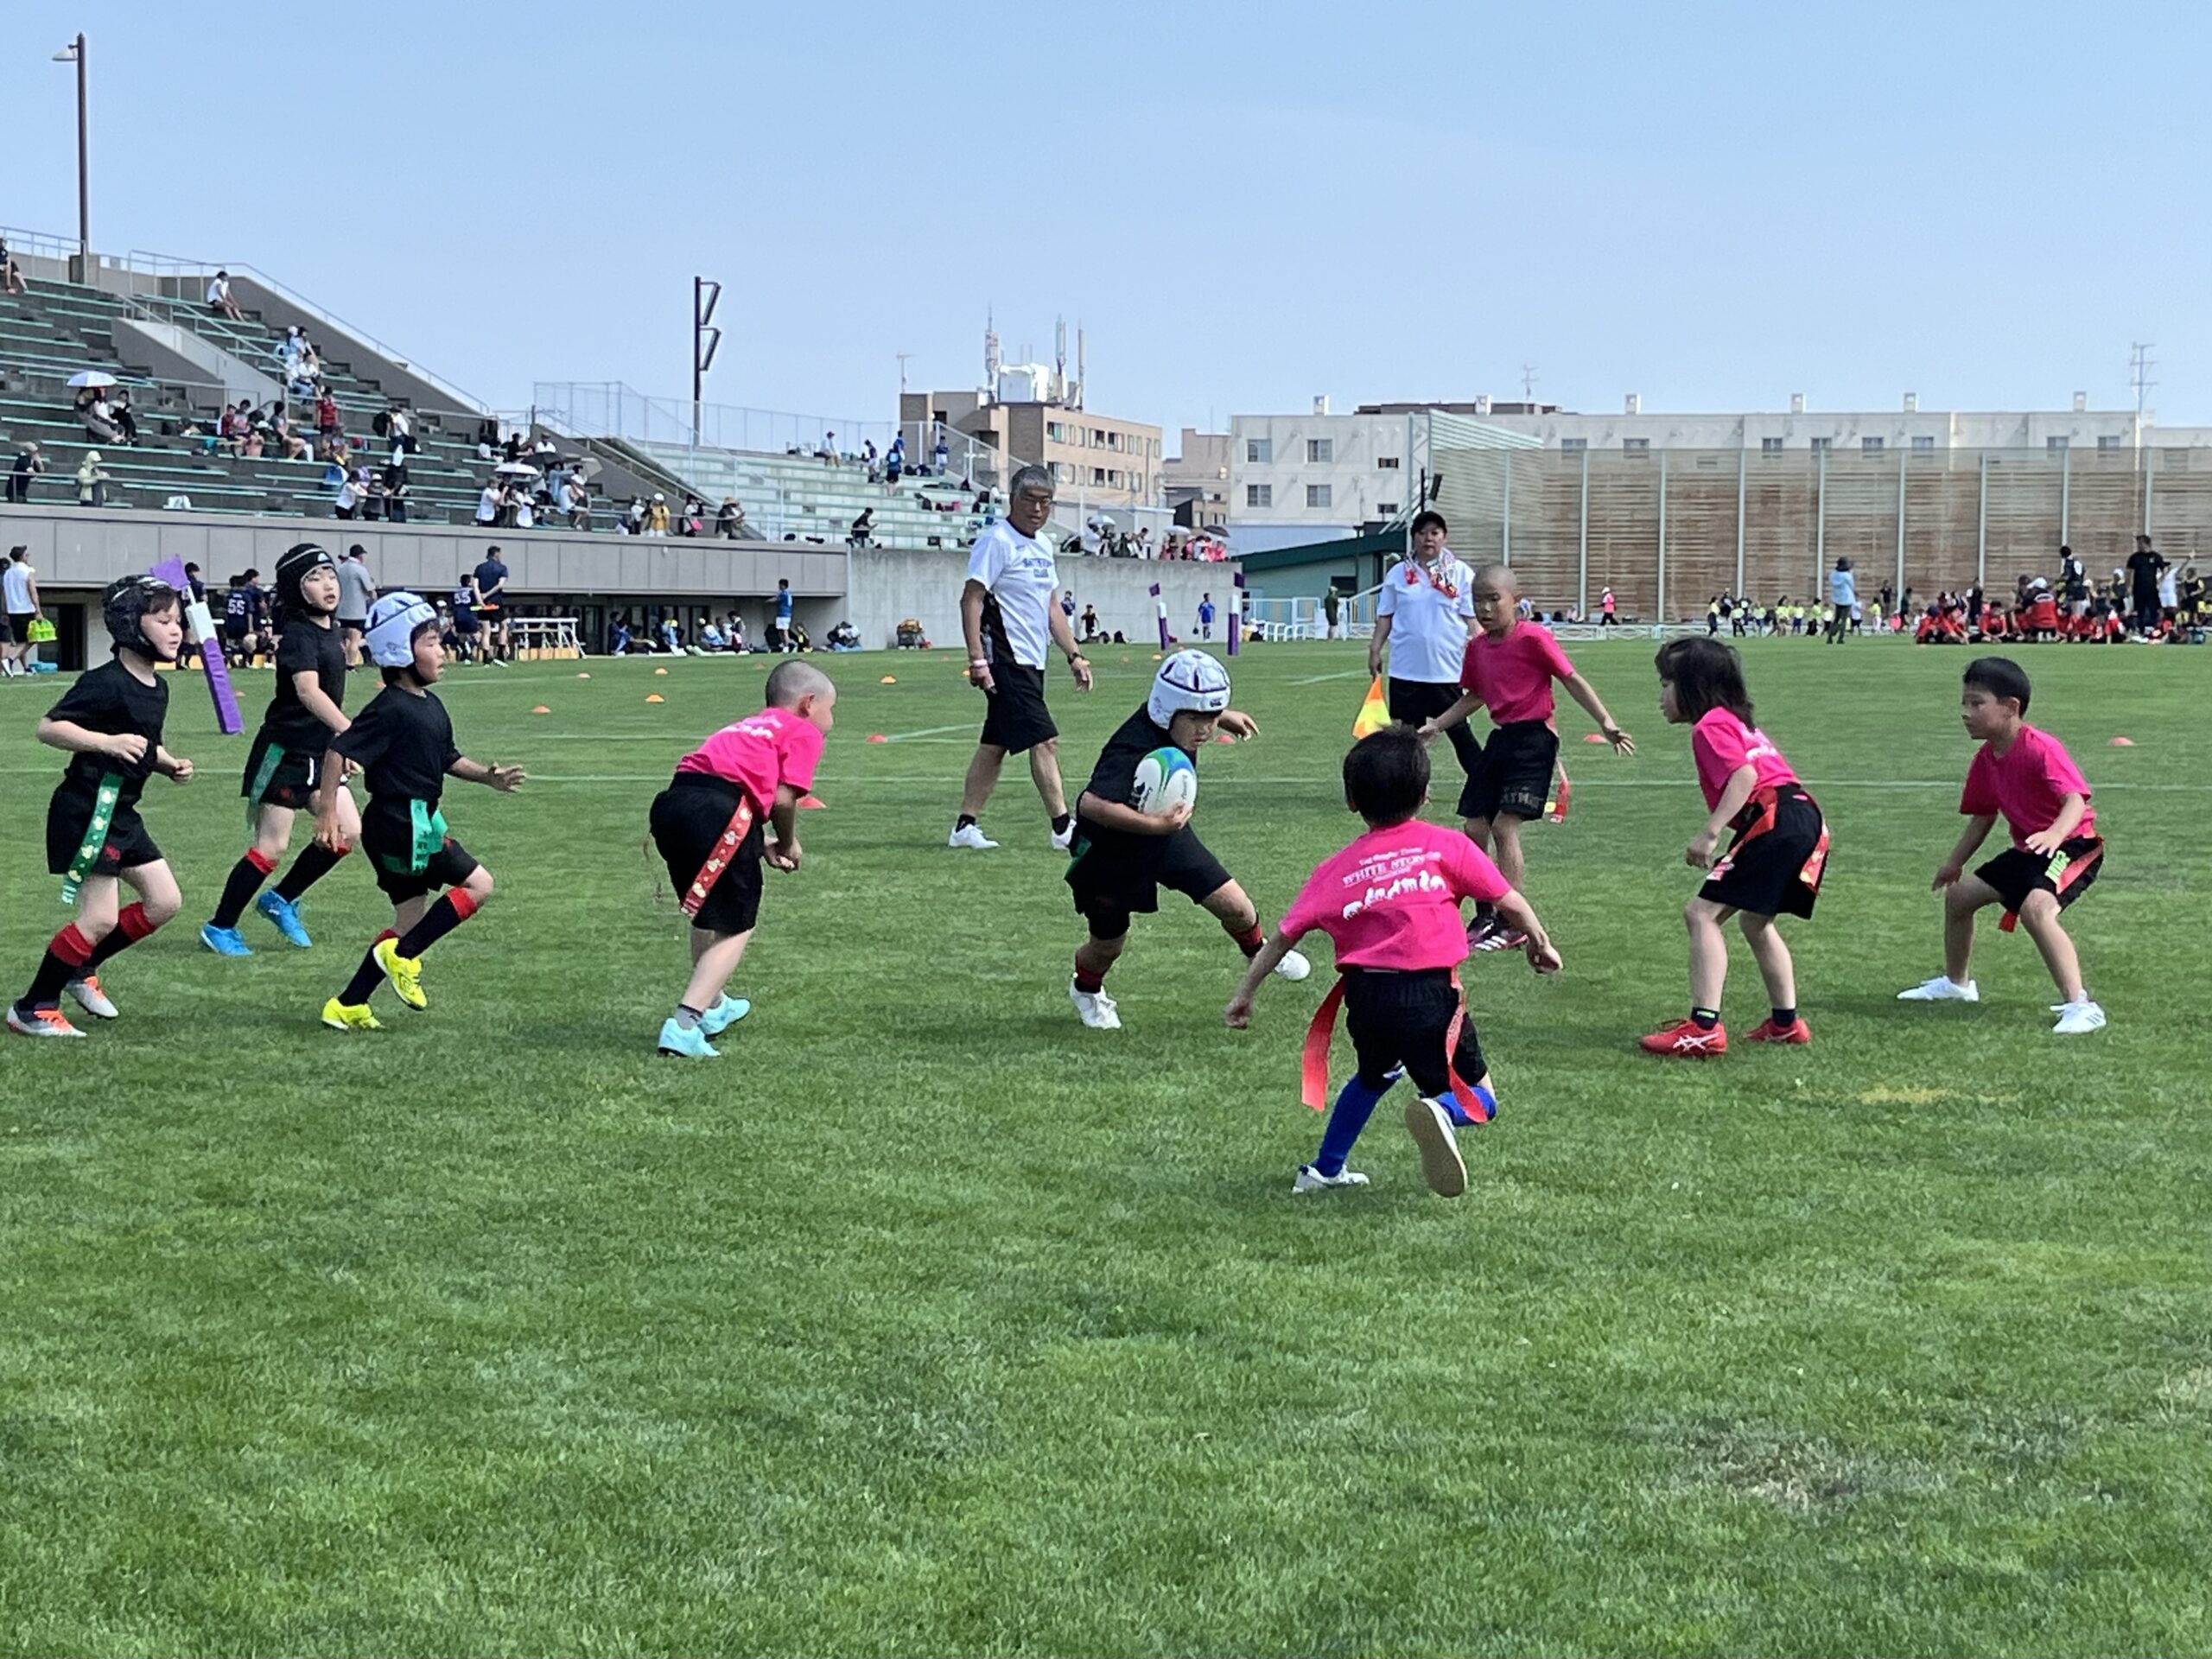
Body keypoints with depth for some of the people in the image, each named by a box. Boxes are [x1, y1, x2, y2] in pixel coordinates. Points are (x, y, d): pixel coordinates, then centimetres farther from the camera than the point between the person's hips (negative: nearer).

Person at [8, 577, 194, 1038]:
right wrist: (106, 742, -32)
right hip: (86, 811, -9)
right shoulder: (106, 683, -18)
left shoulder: (157, 688, 9)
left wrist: (169, 765, 6)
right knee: (100, 919, -9)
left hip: (121, 813, 9)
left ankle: (82, 969, 24)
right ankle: (32, 1008, 5)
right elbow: (48, 727, -22)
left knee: (164, 902, 9)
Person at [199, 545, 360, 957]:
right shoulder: (299, 633, -18)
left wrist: (341, 738, 18)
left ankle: (281, 900, 18)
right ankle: (220, 927, 7)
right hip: (285, 749, -8)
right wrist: (349, 731, -43)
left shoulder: (331, 629, 9)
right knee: (272, 845, -5)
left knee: (347, 832, 2)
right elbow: (307, 690, -34)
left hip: (318, 750, 8)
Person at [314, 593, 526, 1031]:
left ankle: (348, 1006, 15)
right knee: (477, 884, -8)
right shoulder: (391, 709, -16)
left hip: (420, 821, 10)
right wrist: (328, 813, -22)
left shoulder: (431, 706, 12)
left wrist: (489, 776, 11)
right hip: (400, 825, -10)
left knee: (413, 920, 12)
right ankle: (402, 956, -3)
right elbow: (340, 752, -18)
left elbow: (447, 759, 24)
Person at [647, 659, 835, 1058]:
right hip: (720, 811, -8)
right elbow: (783, 798, -1)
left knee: (709, 915, 29)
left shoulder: (751, 727, 34)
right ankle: (684, 1025, -10)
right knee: (736, 928, 2)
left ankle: (712, 1004, 45)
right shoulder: (804, 732, 12)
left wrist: (764, 845, 16)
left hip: (671, 801, 8)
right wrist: (788, 845, 16)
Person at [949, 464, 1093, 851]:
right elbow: (970, 599, -15)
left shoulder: (1042, 547, 16)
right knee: (1044, 741, -11)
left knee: (995, 745, 11)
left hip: (1030, 664, 9)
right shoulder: (997, 541, -11)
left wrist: (1074, 655, 17)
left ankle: (965, 826, 15)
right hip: (1007, 661, -9)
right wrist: (977, 660, -21)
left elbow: (1051, 608, 23)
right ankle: (1063, 828, -8)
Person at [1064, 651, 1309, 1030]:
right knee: (1109, 945, 11)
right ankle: (1086, 990, 46)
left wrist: (1225, 717, 18)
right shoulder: (1135, 751, -42)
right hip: (1110, 853, -6)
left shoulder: (1178, 724, -18)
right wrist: (1154, 823, -54)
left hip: (1166, 833, 6)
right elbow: (1091, 804, -56)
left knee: (1235, 907, 2)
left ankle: (1260, 952, 35)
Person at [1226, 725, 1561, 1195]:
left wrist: (1245, 994, 22)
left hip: (1364, 994, 3)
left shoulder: (1337, 869, 12)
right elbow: (1508, 901, 8)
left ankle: (1324, 1170, 37)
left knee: (1373, 1077, 34)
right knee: (1480, 1100, 10)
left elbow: (1283, 936, 12)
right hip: (1429, 993, -3)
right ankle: (1441, 1110, -23)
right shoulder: (1448, 846, 5)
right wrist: (1540, 944, 26)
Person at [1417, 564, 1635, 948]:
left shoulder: (1534, 638, -13)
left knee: (1505, 826, -14)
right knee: (1474, 828, 6)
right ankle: (1485, 917, 18)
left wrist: (1606, 723, -16)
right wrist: (1434, 727, 15)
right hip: (1500, 737, 8)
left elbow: (1572, 680, -10)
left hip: (1534, 737, -8)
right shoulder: (1477, 646, 8)